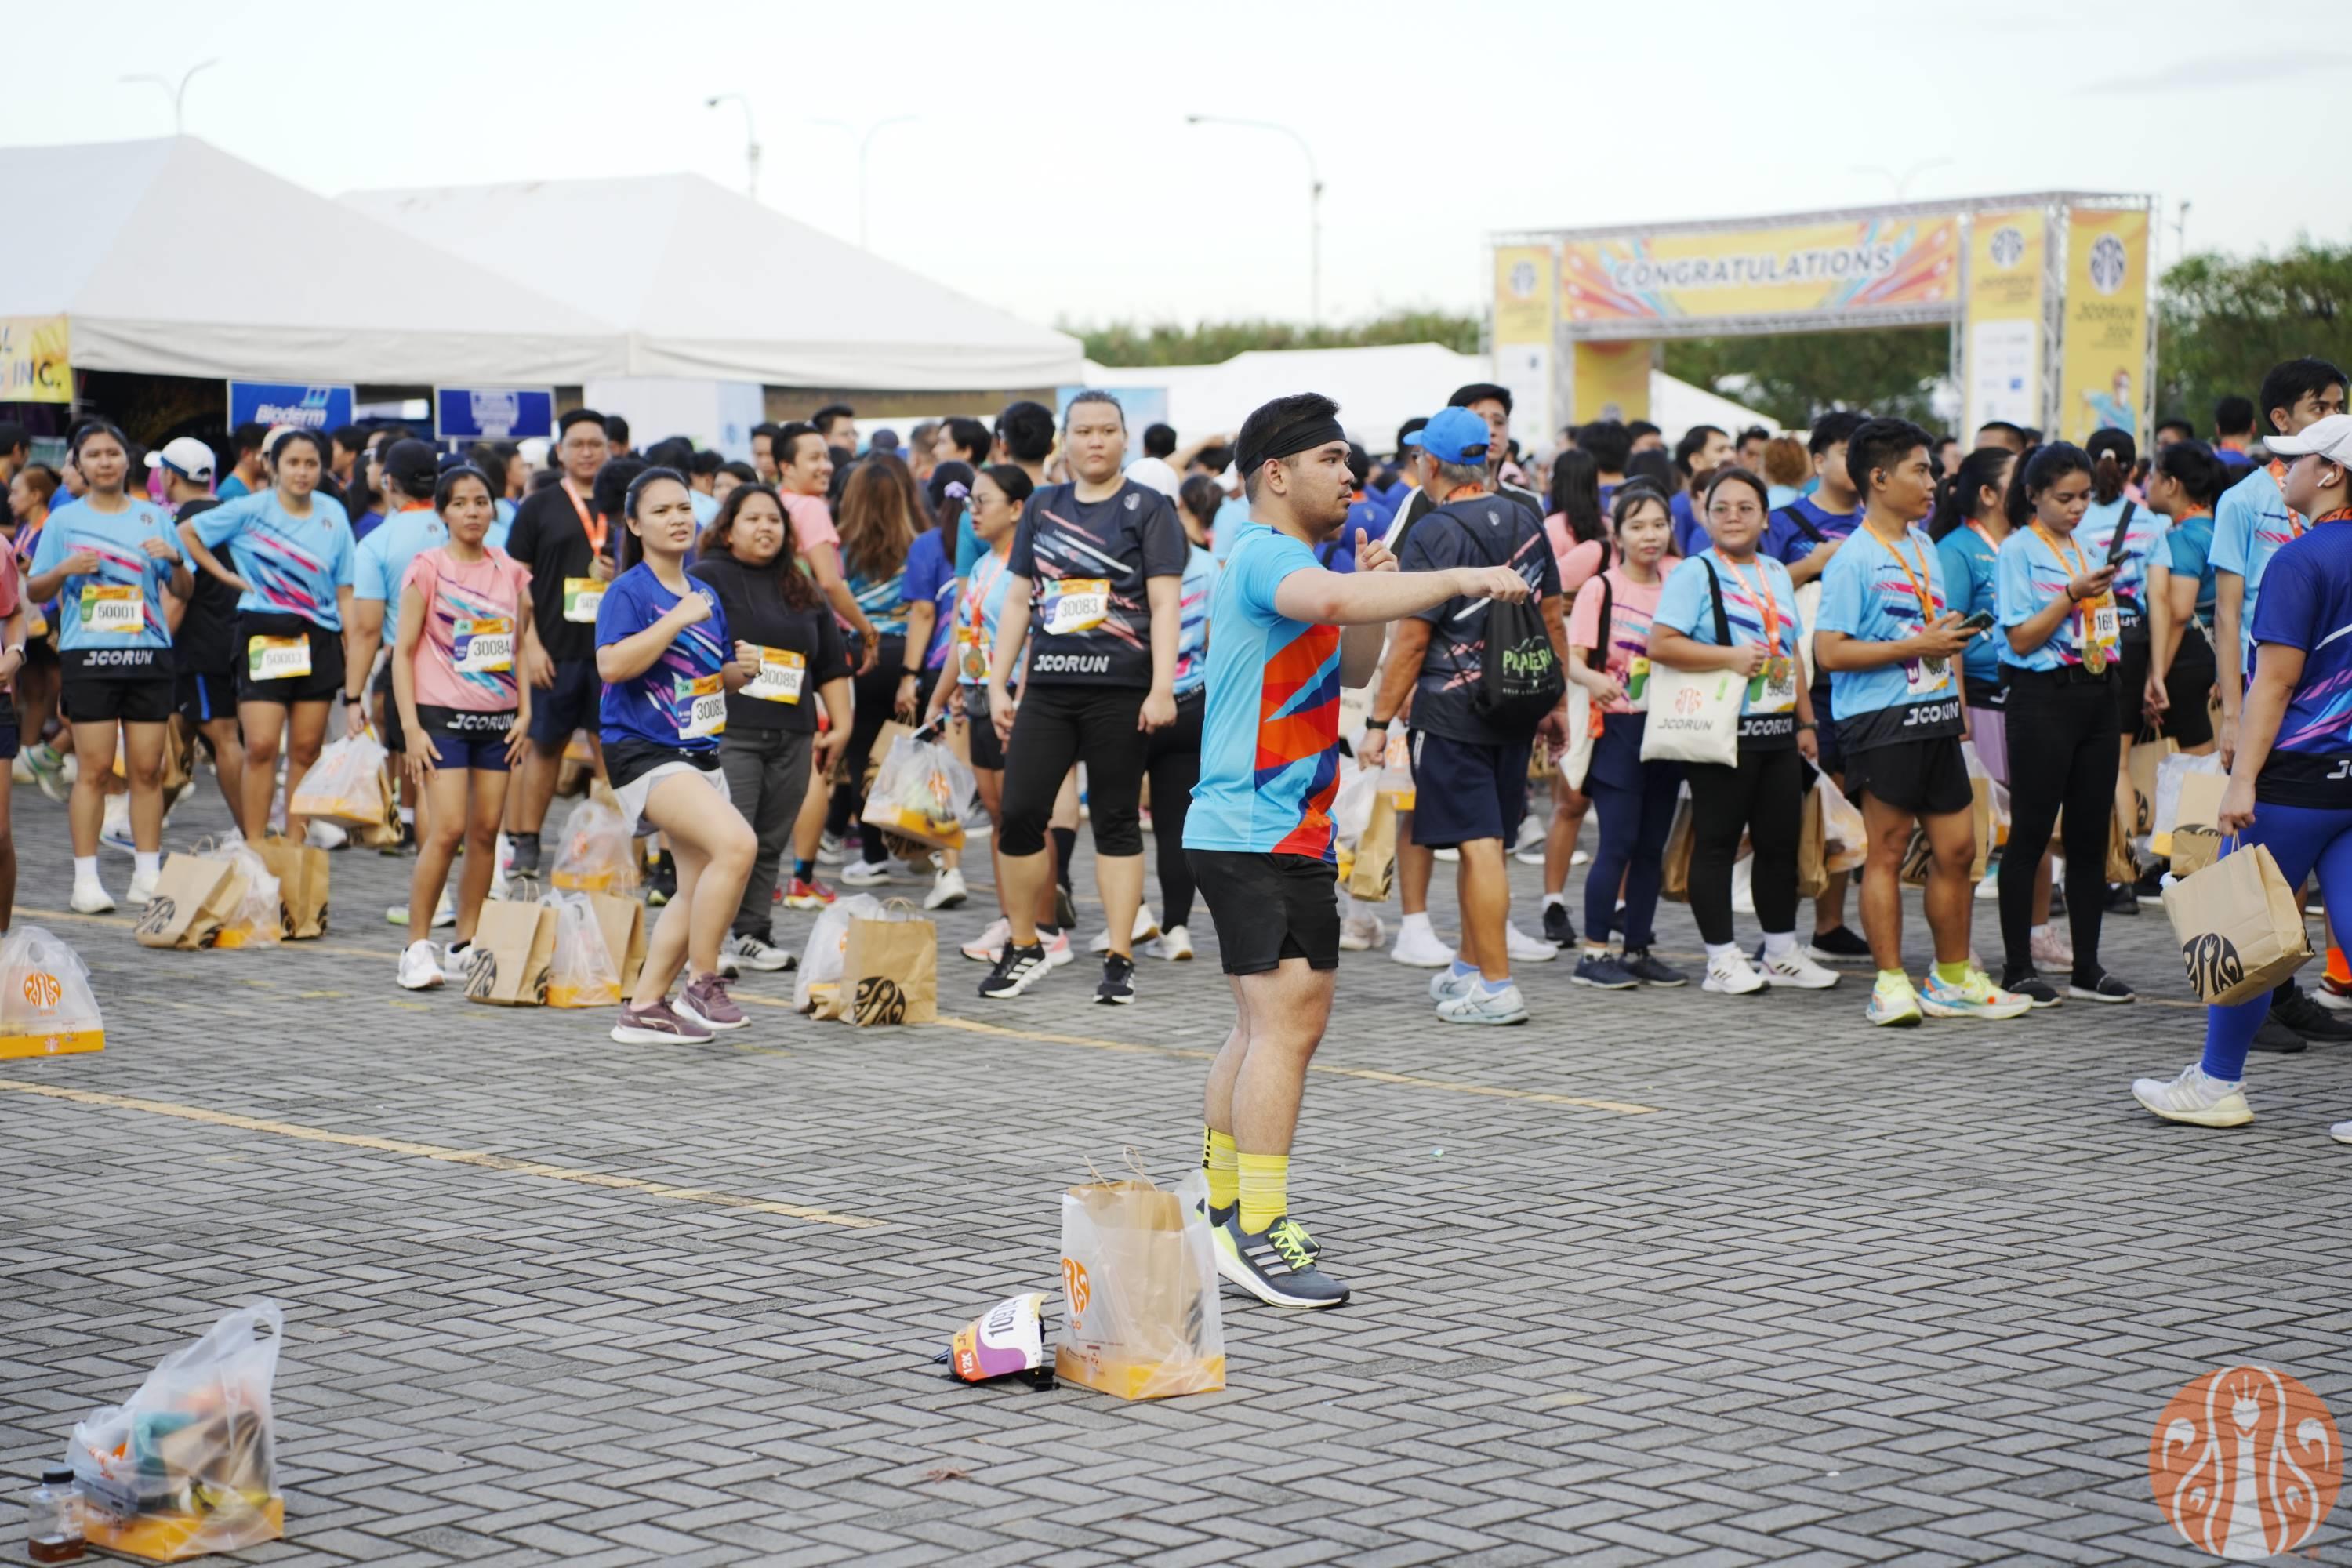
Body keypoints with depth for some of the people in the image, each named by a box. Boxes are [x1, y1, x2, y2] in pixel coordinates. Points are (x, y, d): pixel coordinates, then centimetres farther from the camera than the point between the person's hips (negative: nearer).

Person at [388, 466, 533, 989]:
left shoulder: (511, 572, 9)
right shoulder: (427, 567, -3)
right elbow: (404, 650, -4)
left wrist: (525, 712, 5)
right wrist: (410, 725, -11)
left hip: (498, 718, 4)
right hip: (444, 713, -4)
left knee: (486, 831, 3)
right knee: (447, 829, -13)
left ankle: (465, 947, 12)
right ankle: (418, 947, -5)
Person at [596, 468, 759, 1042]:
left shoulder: (706, 595, 14)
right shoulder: (628, 591, -9)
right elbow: (611, 665, -24)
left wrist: (742, 668, 3)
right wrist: (678, 618, -23)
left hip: (700, 753, 9)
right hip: (642, 751, -9)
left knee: (699, 892, 10)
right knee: (737, 843, -26)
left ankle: (644, 1009, 20)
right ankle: (702, 984, -15)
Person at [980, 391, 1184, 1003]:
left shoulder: (1148, 509, 1)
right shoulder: (1044, 507, 13)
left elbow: (1164, 604, -6)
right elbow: (1018, 599, 15)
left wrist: (1162, 689, -15)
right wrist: (998, 684, 10)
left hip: (1119, 689, -4)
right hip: (1048, 687, 4)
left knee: (1116, 821, 1)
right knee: (1018, 815, -2)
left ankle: (1120, 960, 7)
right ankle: (1024, 949, 12)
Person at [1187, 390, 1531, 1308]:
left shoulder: (1287, 561, 19)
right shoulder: (1264, 556, -14)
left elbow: (1351, 669, 26)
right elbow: (1331, 599, -36)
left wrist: (1375, 592, 9)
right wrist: (1459, 581, -34)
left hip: (1287, 834, 11)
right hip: (1255, 834, -11)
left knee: (1272, 1024, 17)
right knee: (1284, 1021, -15)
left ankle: (1219, 1208, 26)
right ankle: (1257, 1232, -15)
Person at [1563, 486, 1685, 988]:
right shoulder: (1600, 589, -5)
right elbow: (1572, 658, -12)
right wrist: (1593, 679, -33)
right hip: (1618, 727, -5)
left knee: (1651, 845, 7)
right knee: (1618, 842, -10)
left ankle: (1637, 949, 15)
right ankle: (1592, 953, -4)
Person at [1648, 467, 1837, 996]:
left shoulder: (1776, 574, 16)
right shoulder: (1695, 573, -5)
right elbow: (1660, 644, -15)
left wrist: (1806, 722, 18)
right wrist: (1730, 657, -20)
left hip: (1777, 730, 7)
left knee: (1780, 842, 10)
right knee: (1717, 843, -1)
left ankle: (1782, 952, 20)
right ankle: (1721, 958, 5)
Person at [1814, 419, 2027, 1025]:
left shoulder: (1926, 548, 15)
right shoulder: (1854, 559, -10)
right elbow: (1831, 651, -17)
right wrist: (1917, 645, -17)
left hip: (1936, 718, 8)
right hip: (1881, 723, -8)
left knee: (1956, 848, 9)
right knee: (1887, 851, -2)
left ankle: (1953, 978, 20)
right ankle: (1890, 983, 4)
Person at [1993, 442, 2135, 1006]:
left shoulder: (2088, 552, 15)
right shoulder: (2019, 549, -4)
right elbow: (2021, 639, -11)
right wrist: (2072, 596, -18)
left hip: (2097, 695, 7)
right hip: (2044, 696, -7)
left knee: (2091, 833, 8)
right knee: (2030, 833, -3)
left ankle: (2087, 967, 14)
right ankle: (2018, 969, 3)